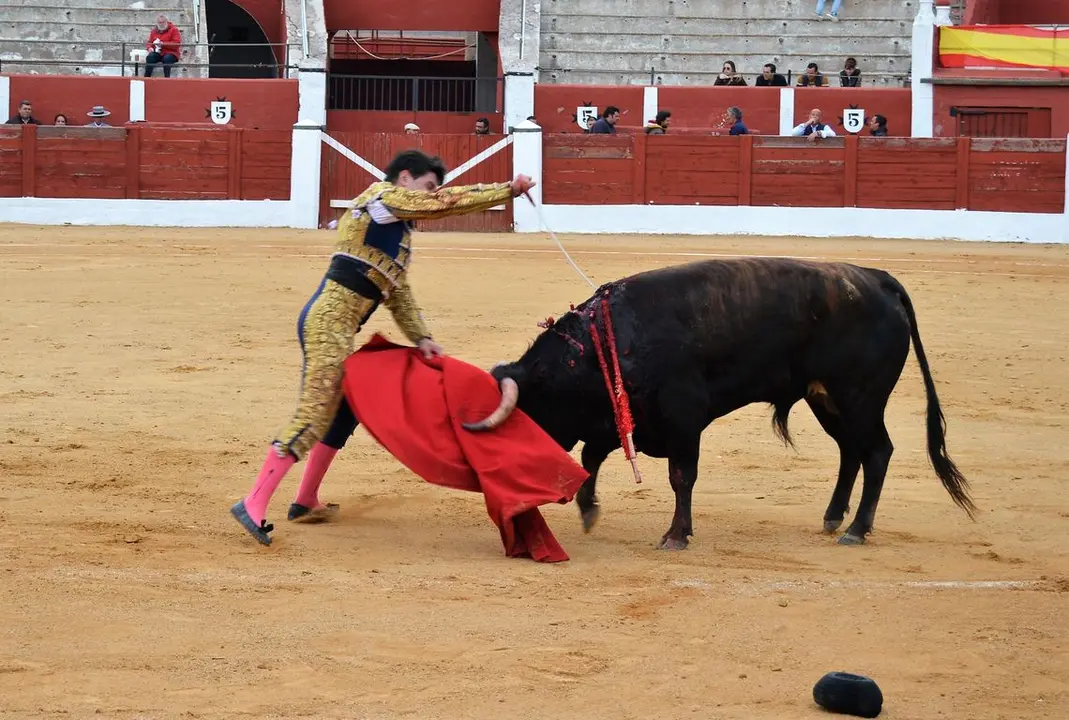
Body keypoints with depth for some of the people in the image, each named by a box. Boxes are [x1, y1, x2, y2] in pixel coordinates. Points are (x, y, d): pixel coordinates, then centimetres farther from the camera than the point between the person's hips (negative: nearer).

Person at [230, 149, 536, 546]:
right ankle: (253, 504, -18)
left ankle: (305, 502, 28)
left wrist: (420, 337, 11)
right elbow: (449, 202, -8)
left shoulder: (397, 230, 25)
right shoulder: (382, 195, -2)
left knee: (343, 409, 19)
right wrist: (508, 189, -4)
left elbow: (398, 292, 23)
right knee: (313, 414, -14)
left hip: (338, 325, 10)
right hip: (330, 318, -10)